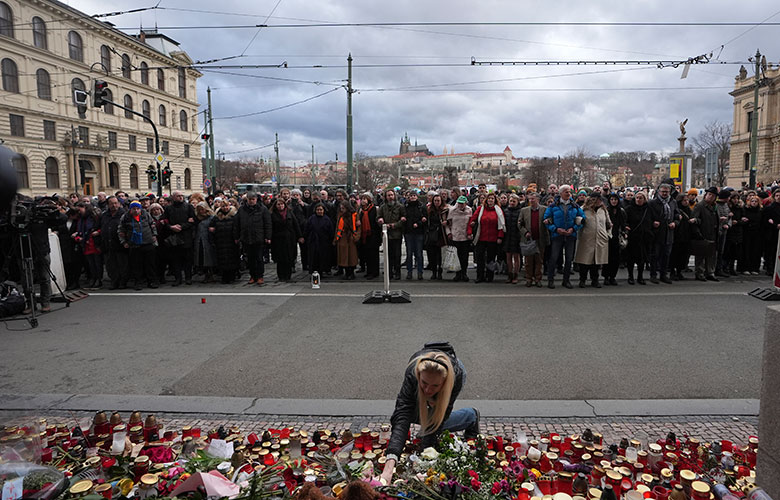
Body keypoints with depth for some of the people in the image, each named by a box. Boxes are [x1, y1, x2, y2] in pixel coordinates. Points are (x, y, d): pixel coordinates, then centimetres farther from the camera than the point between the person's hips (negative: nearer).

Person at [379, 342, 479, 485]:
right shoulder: (412, 374, -45)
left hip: (453, 372, -1)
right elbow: (401, 418, -52)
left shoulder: (456, 375, -44)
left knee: (435, 423, -13)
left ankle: (471, 416, 13)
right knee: (411, 415, -12)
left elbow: (438, 420, -33)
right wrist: (389, 467, -61)